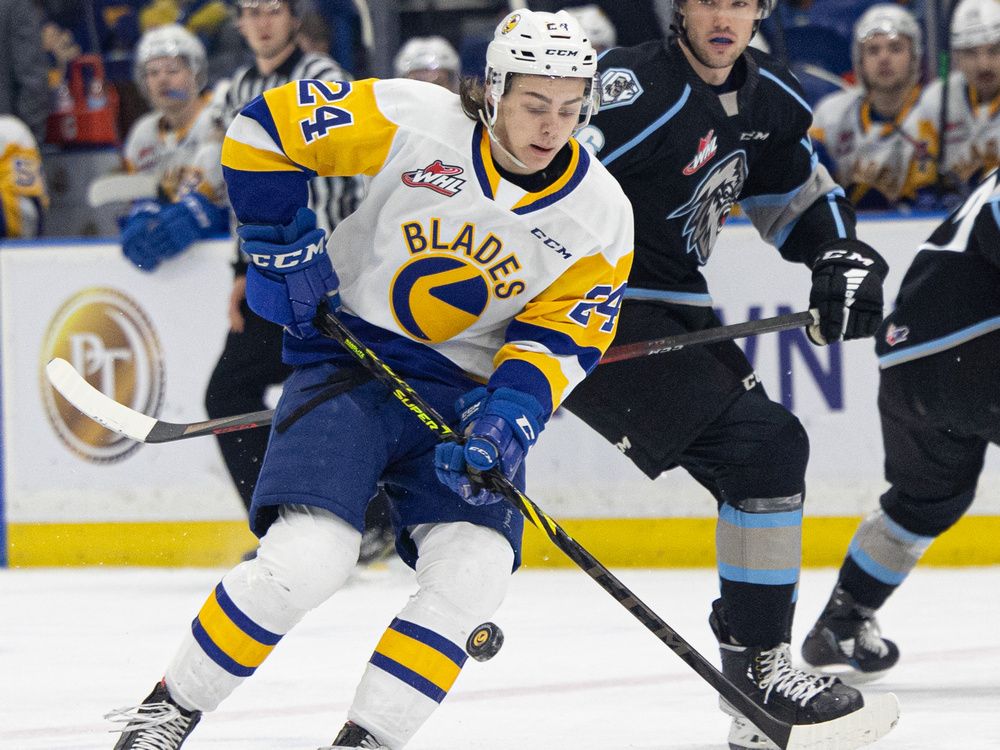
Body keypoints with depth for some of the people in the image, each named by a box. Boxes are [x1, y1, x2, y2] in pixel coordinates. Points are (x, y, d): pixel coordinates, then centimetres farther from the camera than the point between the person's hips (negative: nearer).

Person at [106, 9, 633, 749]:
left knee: (475, 572, -18)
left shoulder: (601, 216, -6)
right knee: (307, 558, -21)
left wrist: (508, 415, -20)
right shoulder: (409, 120, -16)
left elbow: (559, 335, -3)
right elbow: (263, 129, -7)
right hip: (350, 362, -4)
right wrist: (284, 248, -6)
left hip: (464, 390, 4)